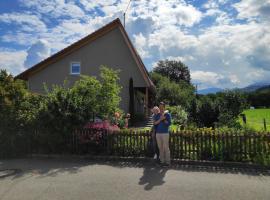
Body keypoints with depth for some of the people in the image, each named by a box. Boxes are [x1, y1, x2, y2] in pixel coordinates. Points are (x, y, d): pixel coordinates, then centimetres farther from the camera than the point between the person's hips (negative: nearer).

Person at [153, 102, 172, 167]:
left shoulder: (167, 114, 0)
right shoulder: (157, 115, 12)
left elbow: (169, 123, -8)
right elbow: (155, 123, -3)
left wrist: (164, 119, -13)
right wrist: (160, 119, -16)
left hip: (165, 133, -4)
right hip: (158, 133, 4)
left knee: (166, 148, -3)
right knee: (160, 148, 8)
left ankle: (167, 162, 4)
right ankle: (162, 161, 17)